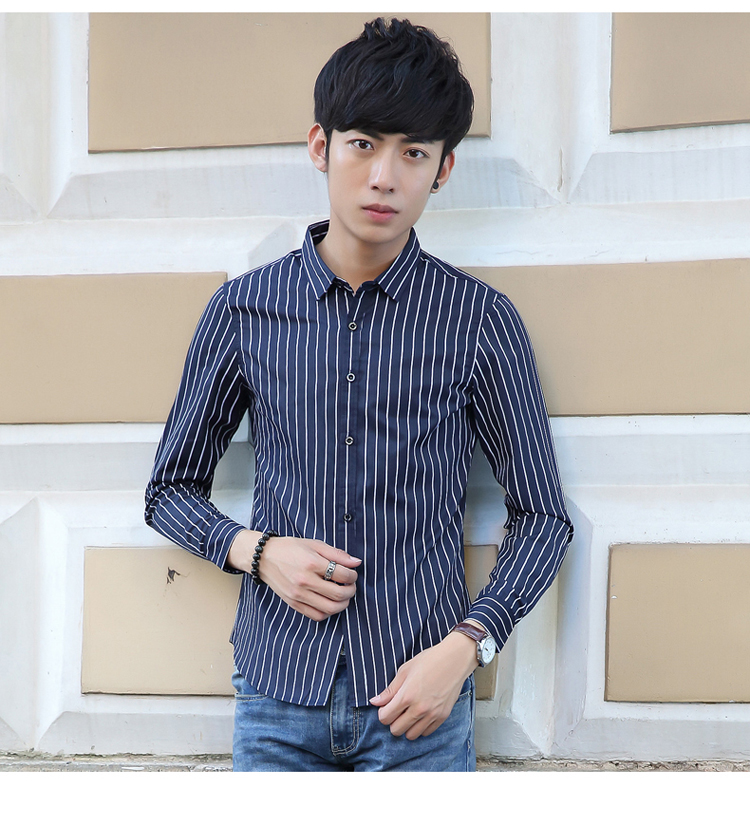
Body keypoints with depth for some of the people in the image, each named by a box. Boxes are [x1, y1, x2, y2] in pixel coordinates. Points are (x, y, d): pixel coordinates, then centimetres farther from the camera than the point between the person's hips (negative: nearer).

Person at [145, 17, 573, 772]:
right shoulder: (243, 311, 3)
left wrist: (464, 646, -10)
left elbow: (541, 516, 3)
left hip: (417, 696, -1)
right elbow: (172, 488, 12)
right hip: (279, 692, 1)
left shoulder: (479, 321, -1)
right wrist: (256, 550, -8)